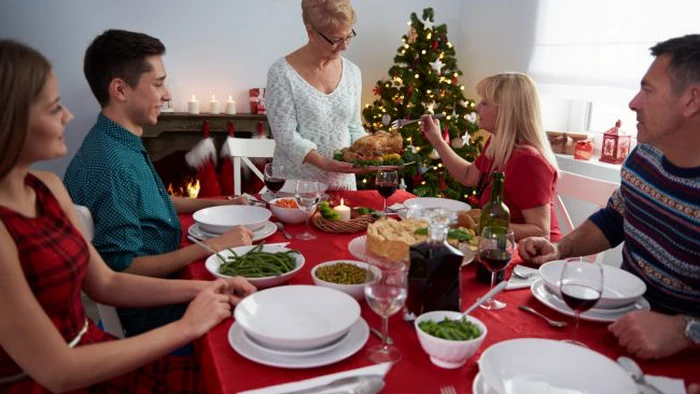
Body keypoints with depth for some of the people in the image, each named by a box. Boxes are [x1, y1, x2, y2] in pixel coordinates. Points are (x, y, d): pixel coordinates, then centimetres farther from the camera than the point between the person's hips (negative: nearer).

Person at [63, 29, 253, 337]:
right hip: (150, 318, -9)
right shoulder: (112, 164, -25)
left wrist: (216, 204, 14)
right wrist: (212, 246, -22)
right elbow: (122, 268, -24)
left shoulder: (124, 145, 7)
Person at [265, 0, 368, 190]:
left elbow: (354, 126, 10)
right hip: (296, 183, -4)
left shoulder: (352, 72, 3)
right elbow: (286, 136, -16)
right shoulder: (282, 73, -13)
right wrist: (324, 163, -27)